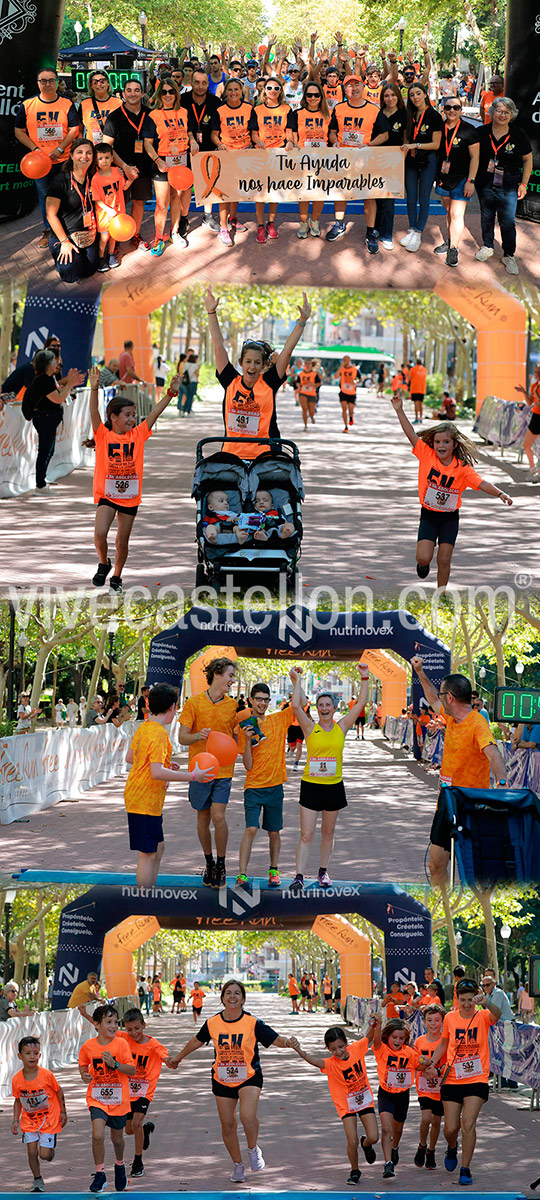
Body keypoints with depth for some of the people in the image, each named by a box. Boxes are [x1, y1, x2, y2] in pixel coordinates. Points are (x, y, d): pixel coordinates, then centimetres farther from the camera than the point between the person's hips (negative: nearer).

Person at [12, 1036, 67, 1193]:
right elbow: (18, 1101, 5)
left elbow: (58, 1091, -3)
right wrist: (16, 1121, 0)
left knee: (45, 1155, -5)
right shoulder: (17, 1079, -11)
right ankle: (37, 1180, 19)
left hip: (49, 1119, -2)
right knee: (32, 1152, -2)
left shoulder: (46, 1075, -18)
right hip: (29, 1120, 2)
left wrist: (63, 1112, 1)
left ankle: (51, 1149, 33)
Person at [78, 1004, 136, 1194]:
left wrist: (114, 1064, -25)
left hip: (118, 1099, 0)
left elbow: (132, 1070, -9)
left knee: (117, 1138, 15)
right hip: (96, 1098, 0)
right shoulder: (88, 1046, -4)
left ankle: (120, 1165, 46)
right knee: (98, 1135, -20)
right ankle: (99, 1174, -4)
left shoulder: (121, 1043, -9)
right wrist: (84, 1075, -6)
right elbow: (83, 1064, 15)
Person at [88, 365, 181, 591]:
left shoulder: (138, 435, 2)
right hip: (106, 494, -2)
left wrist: (170, 393, -9)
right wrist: (94, 388, -31)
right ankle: (103, 564, 10)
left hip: (130, 495, 2)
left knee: (122, 541, 8)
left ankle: (117, 576, 28)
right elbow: (94, 413, -17)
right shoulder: (103, 435, -5)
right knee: (100, 533, -18)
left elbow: (154, 413, -1)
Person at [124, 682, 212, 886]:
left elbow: (130, 758, 20)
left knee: (158, 847, 18)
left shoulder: (144, 727, 8)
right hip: (146, 802, -10)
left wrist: (166, 765, 24)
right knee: (148, 854, -6)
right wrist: (192, 776, -24)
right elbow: (157, 773, -29)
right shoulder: (158, 734, -21)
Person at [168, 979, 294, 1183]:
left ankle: (253, 1149, 5)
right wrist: (179, 1056, 29)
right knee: (227, 1124, 5)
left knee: (247, 1117, -25)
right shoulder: (213, 1023, -3)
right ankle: (237, 1164, 25)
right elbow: (197, 1041, 15)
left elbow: (275, 1039, -11)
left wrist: (287, 1042, -34)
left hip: (249, 1077, -3)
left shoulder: (253, 1023, -11)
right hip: (222, 1080, 3)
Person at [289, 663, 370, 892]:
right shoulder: (310, 728, -1)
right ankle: (299, 876, -5)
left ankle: (323, 872, 26)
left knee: (328, 833, 13)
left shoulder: (341, 728, 5)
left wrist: (364, 679, -3)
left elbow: (360, 704, 1)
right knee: (306, 835, -5)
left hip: (334, 786, 2)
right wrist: (297, 681, -10)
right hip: (311, 785, -2)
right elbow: (296, 706, -12)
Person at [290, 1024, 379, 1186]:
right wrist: (300, 1052, -62)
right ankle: (354, 1171, 14)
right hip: (346, 1104, -3)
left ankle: (365, 1144, 36)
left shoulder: (356, 1049, -13)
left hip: (365, 1099, 3)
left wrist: (373, 1026, -22)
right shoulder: (330, 1064, -24)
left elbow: (369, 1037, 1)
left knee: (373, 1138, -1)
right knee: (352, 1141, -10)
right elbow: (315, 1060, -43)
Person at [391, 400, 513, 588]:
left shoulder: (463, 468, -12)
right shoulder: (426, 455, -8)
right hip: (428, 516, 0)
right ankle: (423, 564, 28)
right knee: (424, 558, -10)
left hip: (450, 518, 0)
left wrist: (500, 494, -35)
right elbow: (411, 434, -11)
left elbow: (482, 483, -18)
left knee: (444, 560, 0)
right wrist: (400, 411, -18)